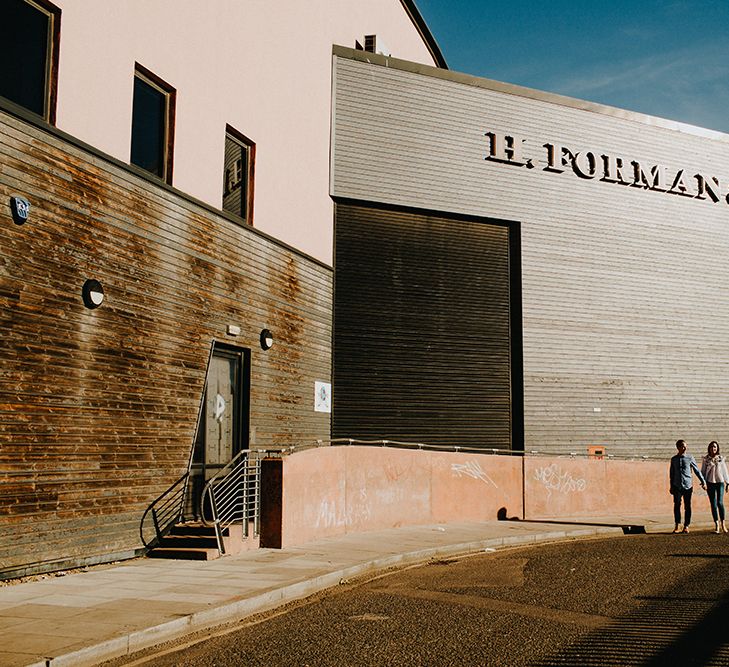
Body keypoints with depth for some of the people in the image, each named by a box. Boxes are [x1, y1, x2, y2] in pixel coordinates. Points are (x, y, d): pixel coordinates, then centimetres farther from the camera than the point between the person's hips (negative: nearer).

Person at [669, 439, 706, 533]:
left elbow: (697, 470, 7)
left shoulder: (690, 458, 2)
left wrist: (703, 482, 5)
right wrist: (671, 486, 15)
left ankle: (686, 526, 9)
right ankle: (677, 526, 4)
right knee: (677, 506, -3)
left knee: (687, 506, 1)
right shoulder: (673, 459, 7)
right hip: (677, 486, 1)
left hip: (688, 486, -1)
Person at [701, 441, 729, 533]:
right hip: (710, 483, 0)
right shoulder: (705, 459, 6)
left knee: (720, 502, -11)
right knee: (713, 504, -1)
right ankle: (717, 526, 2)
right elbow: (703, 471, 9)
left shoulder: (721, 458, 7)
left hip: (720, 482, 0)